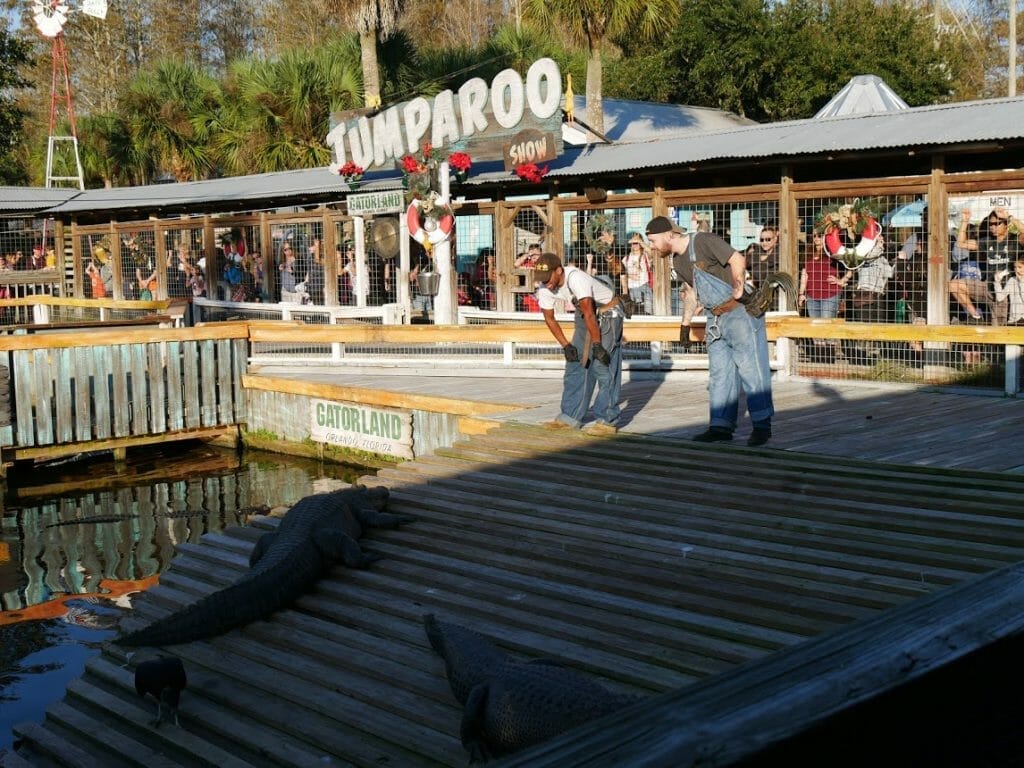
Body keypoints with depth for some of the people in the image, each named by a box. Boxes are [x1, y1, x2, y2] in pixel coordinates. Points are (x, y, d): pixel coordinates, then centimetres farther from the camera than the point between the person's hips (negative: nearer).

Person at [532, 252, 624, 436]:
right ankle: (570, 417, 11)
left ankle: (606, 420, -9)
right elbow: (549, 318, 1)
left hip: (608, 312, -8)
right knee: (575, 363, 5)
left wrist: (597, 345, -27)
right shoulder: (545, 287, -11)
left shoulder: (575, 278, -34)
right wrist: (565, 345, -3)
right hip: (584, 314, 8)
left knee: (603, 365, -13)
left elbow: (589, 313, -31)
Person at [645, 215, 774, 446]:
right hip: (715, 319, 9)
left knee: (751, 369, -4)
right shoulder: (677, 262, 12)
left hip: (740, 313, -9)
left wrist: (739, 288, -25)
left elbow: (737, 259, -21)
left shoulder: (703, 241, -14)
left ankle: (762, 425, 2)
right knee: (719, 374, 8)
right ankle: (721, 426, 12)